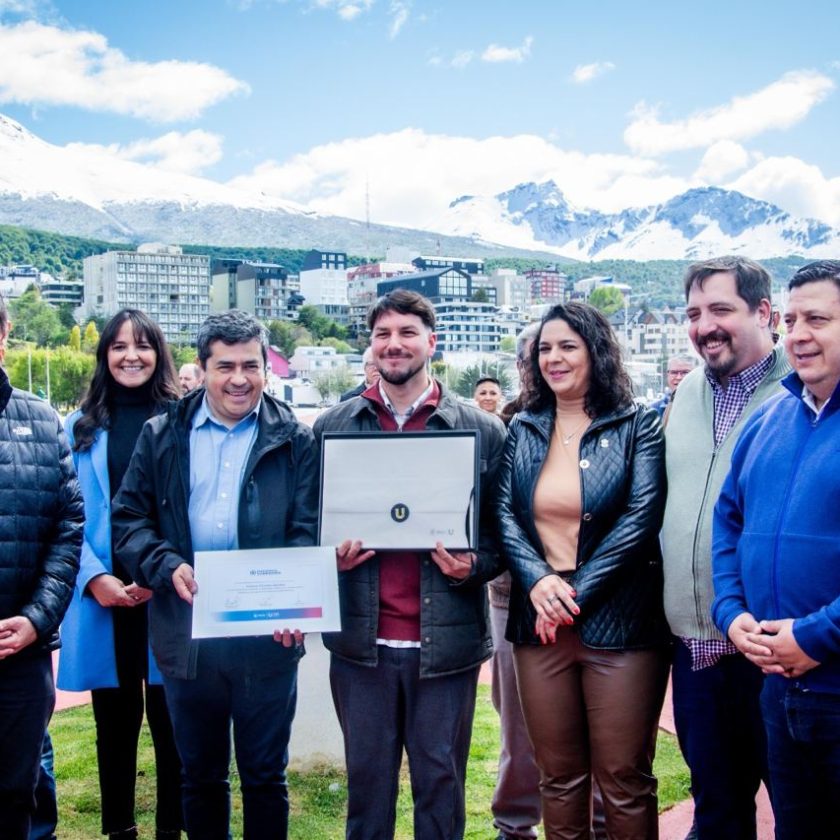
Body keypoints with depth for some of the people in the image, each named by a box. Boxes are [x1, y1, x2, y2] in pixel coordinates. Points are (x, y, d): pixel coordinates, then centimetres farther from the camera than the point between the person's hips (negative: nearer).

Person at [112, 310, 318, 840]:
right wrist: (168, 566, -14)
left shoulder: (295, 440, 0)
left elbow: (309, 531, -4)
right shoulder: (163, 434, 6)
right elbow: (129, 518, 5)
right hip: (186, 634, 2)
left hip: (268, 636, -2)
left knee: (265, 777, 12)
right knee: (200, 777, 17)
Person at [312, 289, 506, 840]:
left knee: (441, 781, 10)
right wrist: (330, 556, -8)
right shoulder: (333, 426, 6)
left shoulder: (480, 429, 1)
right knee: (367, 778, 13)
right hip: (361, 638, 2)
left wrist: (473, 565, -16)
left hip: (446, 639, -1)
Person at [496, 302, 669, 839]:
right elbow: (503, 512, 3)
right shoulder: (523, 429, 10)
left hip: (618, 624, -3)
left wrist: (577, 593, -14)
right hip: (540, 623, 4)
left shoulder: (638, 426, -1)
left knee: (624, 778, 4)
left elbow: (642, 517, -10)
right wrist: (538, 579, -14)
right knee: (558, 774, 13)